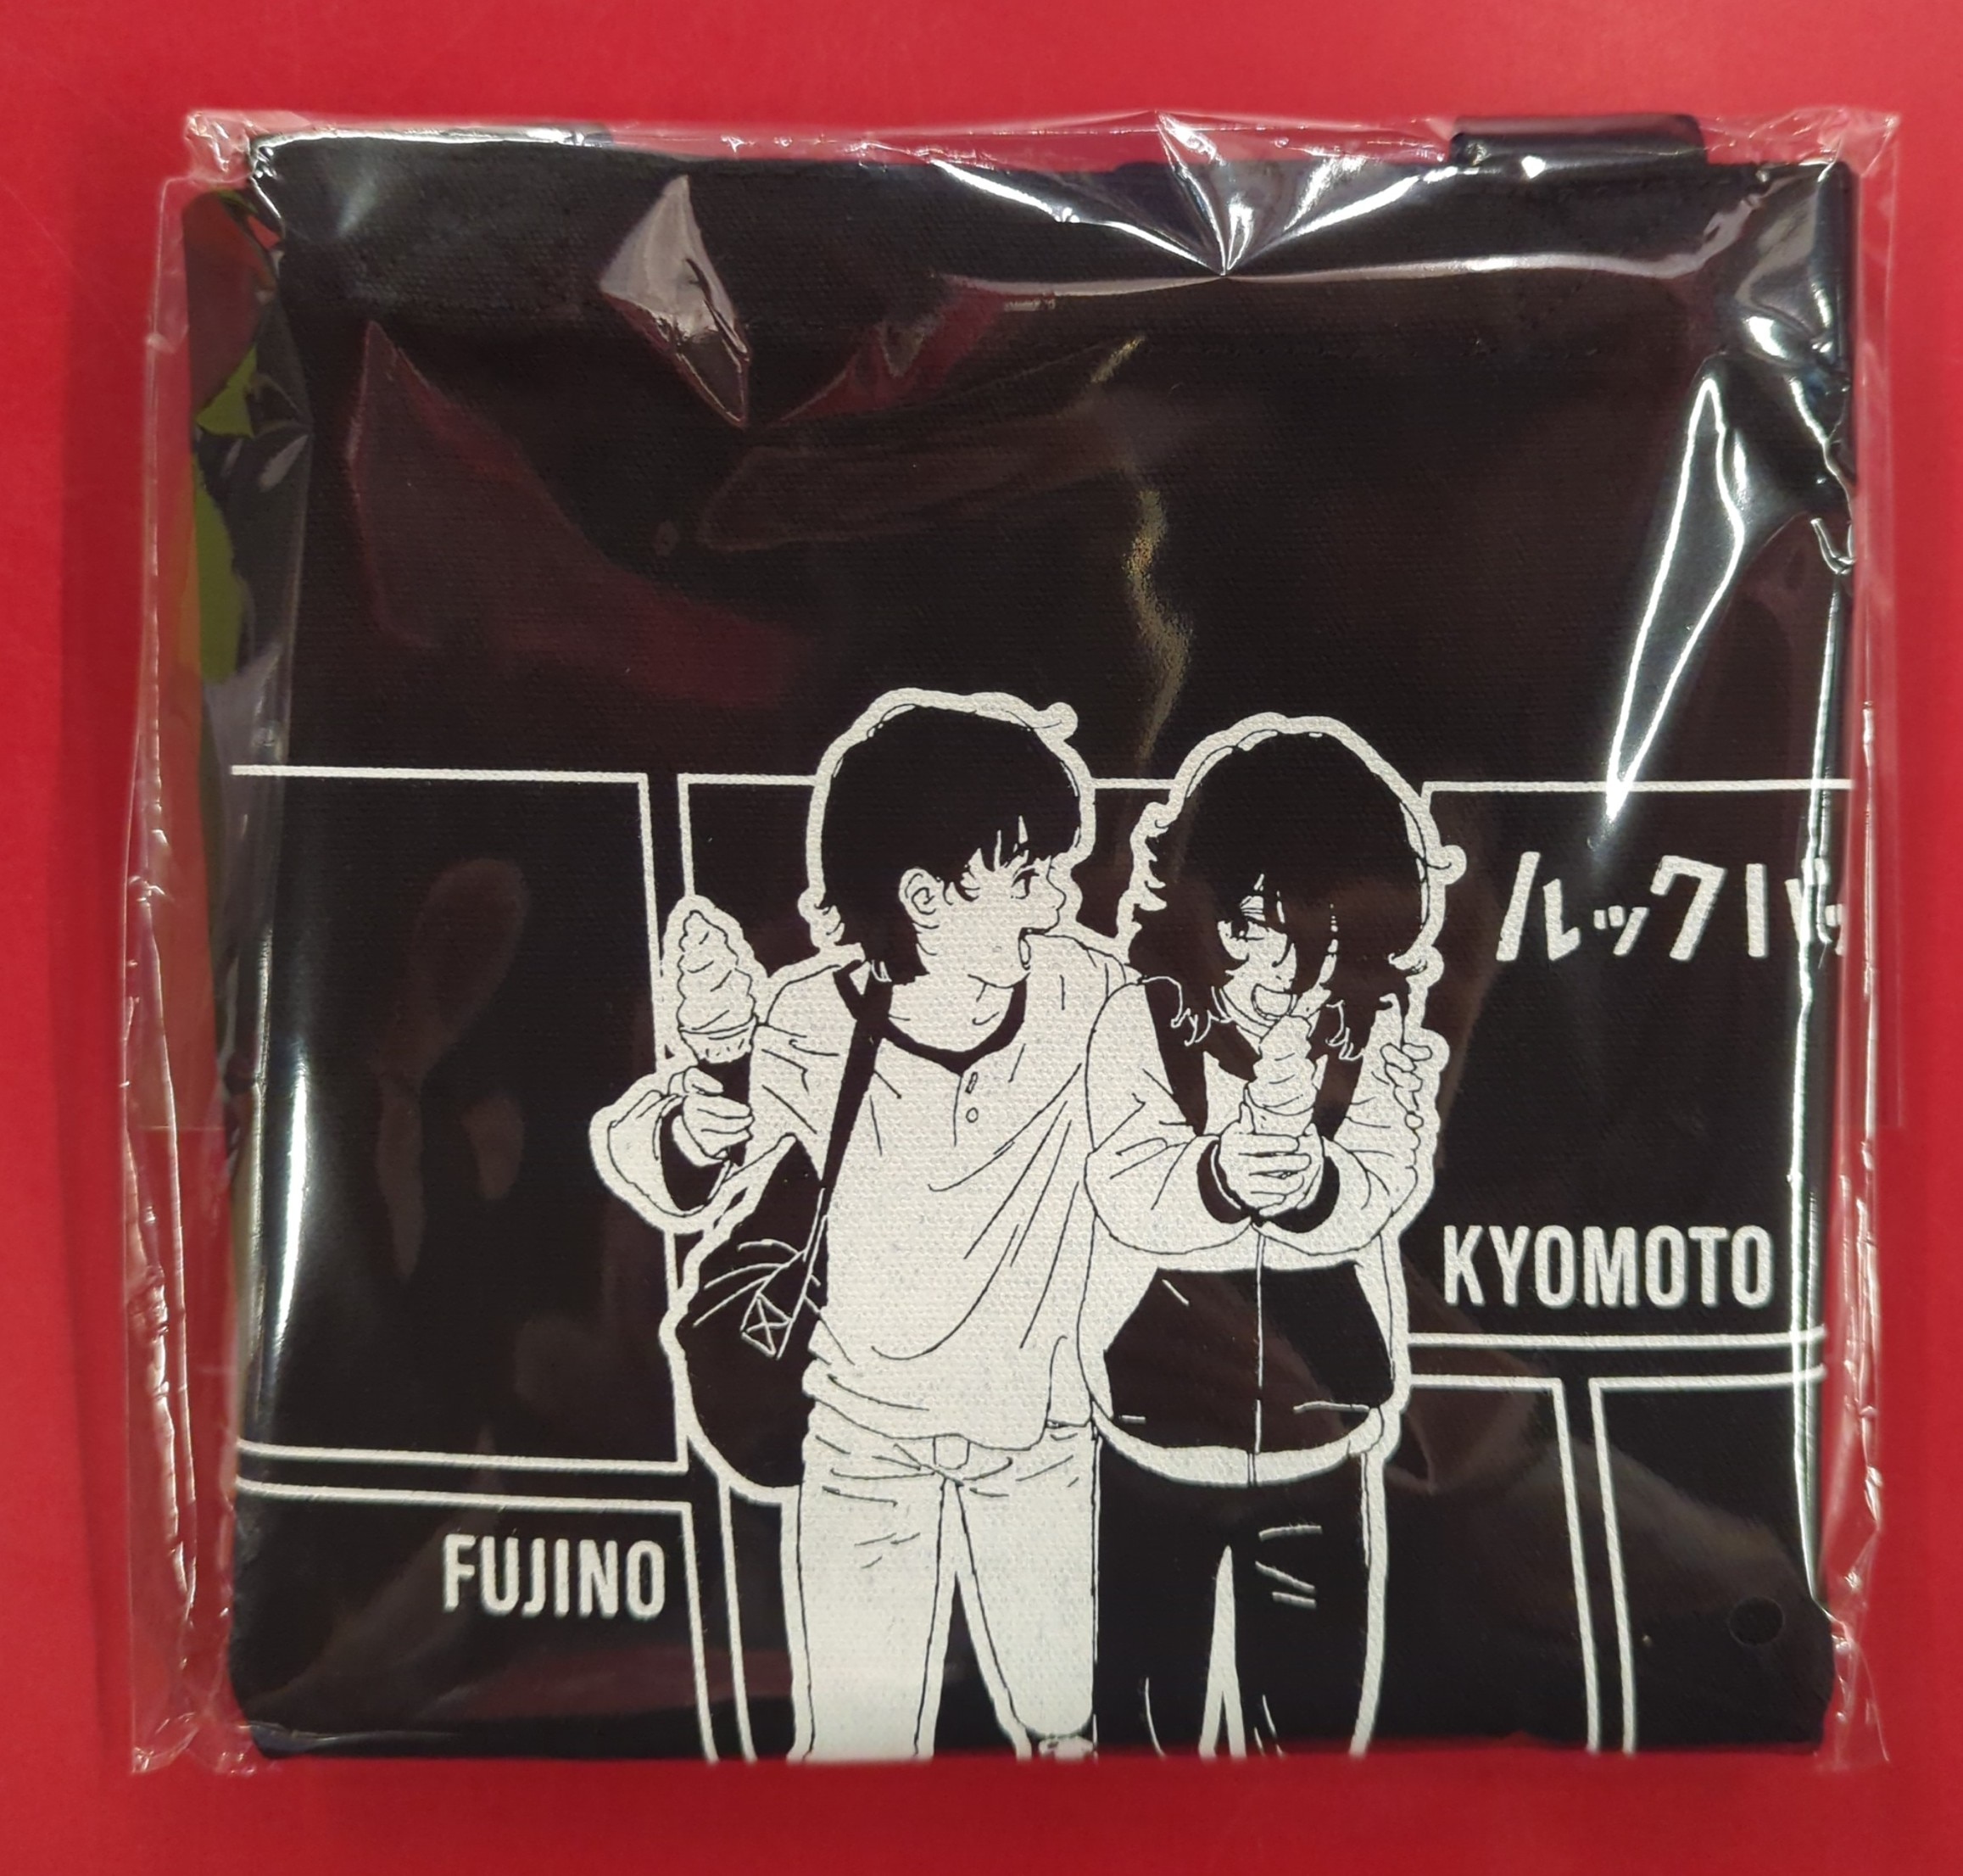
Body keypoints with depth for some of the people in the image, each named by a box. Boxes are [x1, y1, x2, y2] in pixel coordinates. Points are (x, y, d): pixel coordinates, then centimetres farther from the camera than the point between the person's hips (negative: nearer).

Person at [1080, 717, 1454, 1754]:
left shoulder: (1383, 1035, -5)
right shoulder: (1140, 1020, -8)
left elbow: (1377, 1198, -19)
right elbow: (1125, 1198, -19)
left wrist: (1305, 1174, -41)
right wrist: (1224, 1174, -39)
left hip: (1319, 1437, 1)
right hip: (1154, 1434, 0)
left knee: (1312, 1706, 14)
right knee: (1149, 1705, 16)